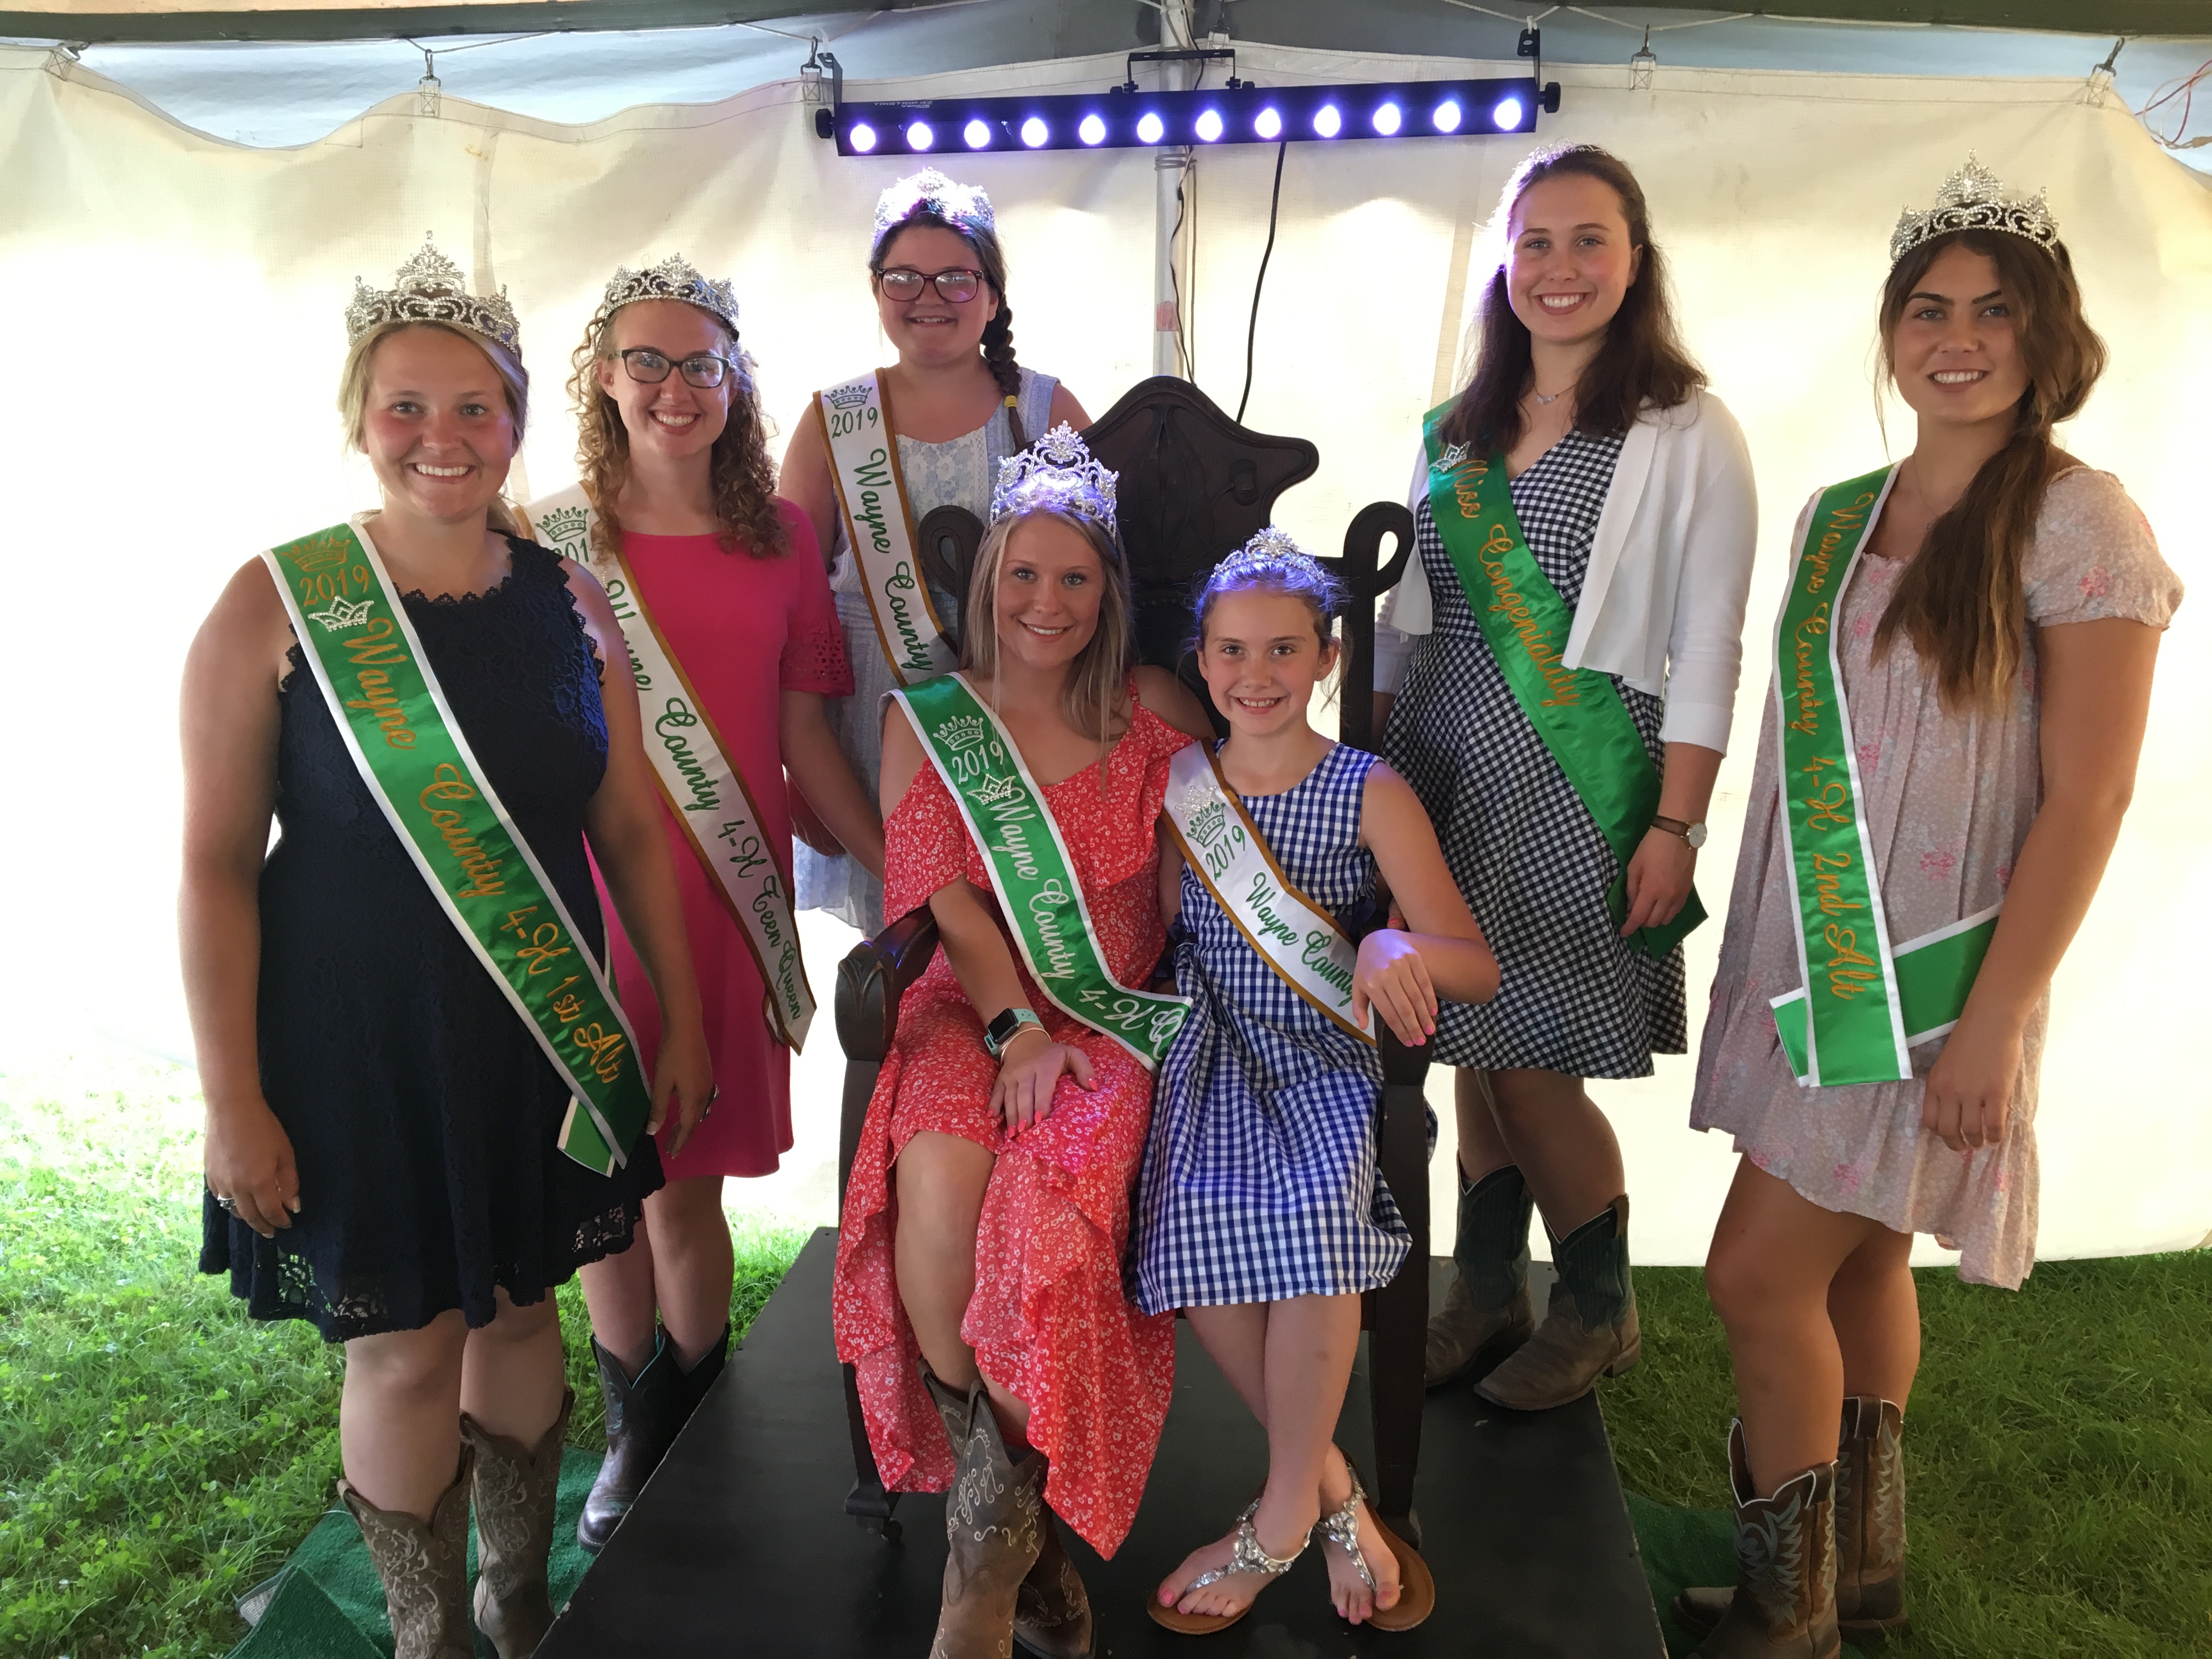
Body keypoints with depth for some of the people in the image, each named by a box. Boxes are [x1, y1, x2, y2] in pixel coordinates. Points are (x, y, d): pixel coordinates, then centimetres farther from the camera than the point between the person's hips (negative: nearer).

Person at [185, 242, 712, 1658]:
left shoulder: (570, 602, 1)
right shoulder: (277, 604, -9)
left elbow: (631, 827, 6)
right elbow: (217, 863, -8)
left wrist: (681, 1016, 6)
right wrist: (234, 1100, -10)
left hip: (541, 1040, 3)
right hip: (356, 1045, -3)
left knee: (521, 1308, 15)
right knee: (405, 1346, 7)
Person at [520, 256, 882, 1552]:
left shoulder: (780, 534, 5)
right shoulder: (551, 542, 1)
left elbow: (803, 731, 8)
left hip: (728, 900, 0)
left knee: (687, 1187, 8)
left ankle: (697, 1436, 31)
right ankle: (633, 1431, 34)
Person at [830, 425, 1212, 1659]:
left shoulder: (1155, 710, 3)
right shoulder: (927, 718, 4)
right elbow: (945, 895, -3)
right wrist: (1017, 1027, -13)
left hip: (1120, 1015, 0)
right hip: (976, 1007, 1)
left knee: (1048, 1200, -27)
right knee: (937, 1178, -30)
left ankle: (1005, 1534, -3)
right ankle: (990, 1481, -5)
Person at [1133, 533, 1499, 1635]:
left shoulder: (1372, 795, -1)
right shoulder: (1175, 785, 8)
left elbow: (1477, 967, -5)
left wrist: (1397, 948, -28)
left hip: (1326, 1058, -2)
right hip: (1210, 1051, 2)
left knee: (1314, 1212, -33)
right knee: (1196, 1221, -29)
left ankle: (1279, 1518, -9)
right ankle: (1334, 1494, -5)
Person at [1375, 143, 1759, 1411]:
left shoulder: (1688, 434, -3)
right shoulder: (1456, 432, 13)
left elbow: (1706, 653, -8)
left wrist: (1675, 827, -14)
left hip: (1577, 784, -5)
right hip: (1443, 775, 5)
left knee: (1530, 1056, -3)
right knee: (1472, 1041, 11)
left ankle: (1600, 1308, 22)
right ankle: (1487, 1294, 28)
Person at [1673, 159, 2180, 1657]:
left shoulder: (2077, 524, -10)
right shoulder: (1839, 516, 9)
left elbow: (2084, 802, -13)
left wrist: (1990, 1022, -16)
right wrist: (1765, 948, 13)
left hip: (1932, 974, -6)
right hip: (1804, 952, 6)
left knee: (1760, 1275, -5)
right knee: (1859, 1262, 17)